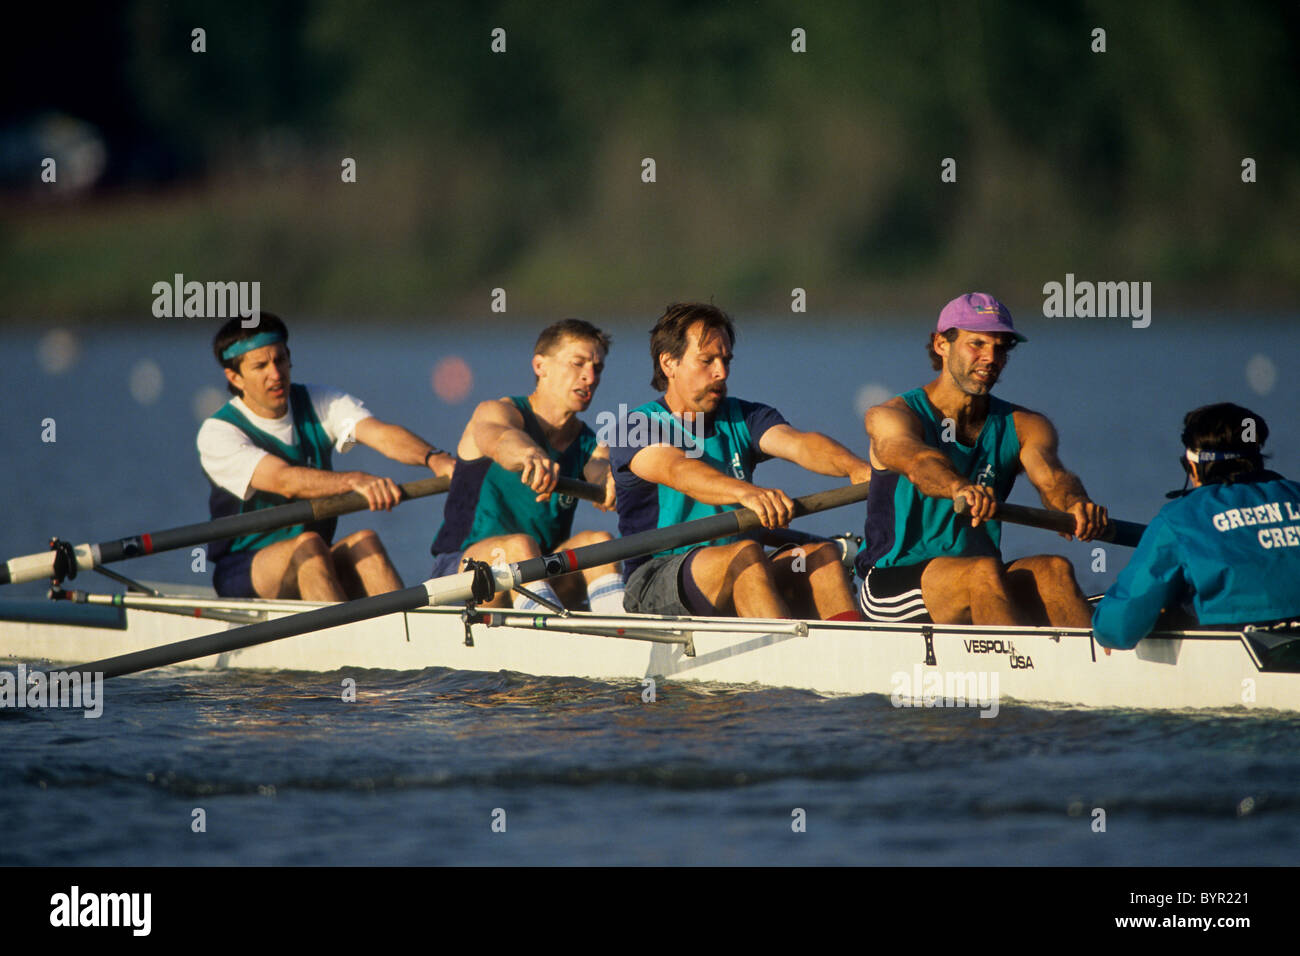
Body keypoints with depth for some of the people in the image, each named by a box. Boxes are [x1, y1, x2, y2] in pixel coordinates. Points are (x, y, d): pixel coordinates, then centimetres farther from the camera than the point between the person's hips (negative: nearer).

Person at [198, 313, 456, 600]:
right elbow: (284, 481, -28)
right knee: (306, 545, -32)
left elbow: (381, 434, -15)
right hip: (242, 572, -4)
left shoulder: (319, 403, 5)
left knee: (363, 542, -26)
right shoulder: (218, 434, -10)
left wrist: (434, 458, -36)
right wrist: (354, 481, -44)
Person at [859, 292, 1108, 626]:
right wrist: (959, 488, -50)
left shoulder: (1022, 426, 10)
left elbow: (1048, 474, -12)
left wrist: (1075, 504, -37)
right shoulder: (892, 416, -3)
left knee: (1054, 570, -26)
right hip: (893, 583, -4)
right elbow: (917, 461, -26)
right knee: (985, 572, -33)